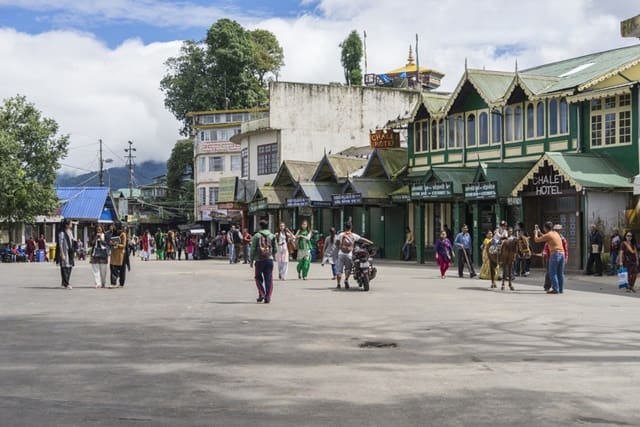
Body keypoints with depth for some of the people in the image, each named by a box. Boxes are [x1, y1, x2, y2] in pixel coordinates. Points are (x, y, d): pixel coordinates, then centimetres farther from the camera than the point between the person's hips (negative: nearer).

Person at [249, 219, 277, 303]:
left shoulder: (256, 236, -3)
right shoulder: (272, 236, 4)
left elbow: (252, 249, -5)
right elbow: (275, 249, 5)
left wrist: (251, 260, 4)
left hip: (259, 260, -2)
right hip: (269, 260, 2)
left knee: (258, 278, 14)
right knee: (269, 279, 4)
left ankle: (261, 294, 2)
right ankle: (268, 297, 0)